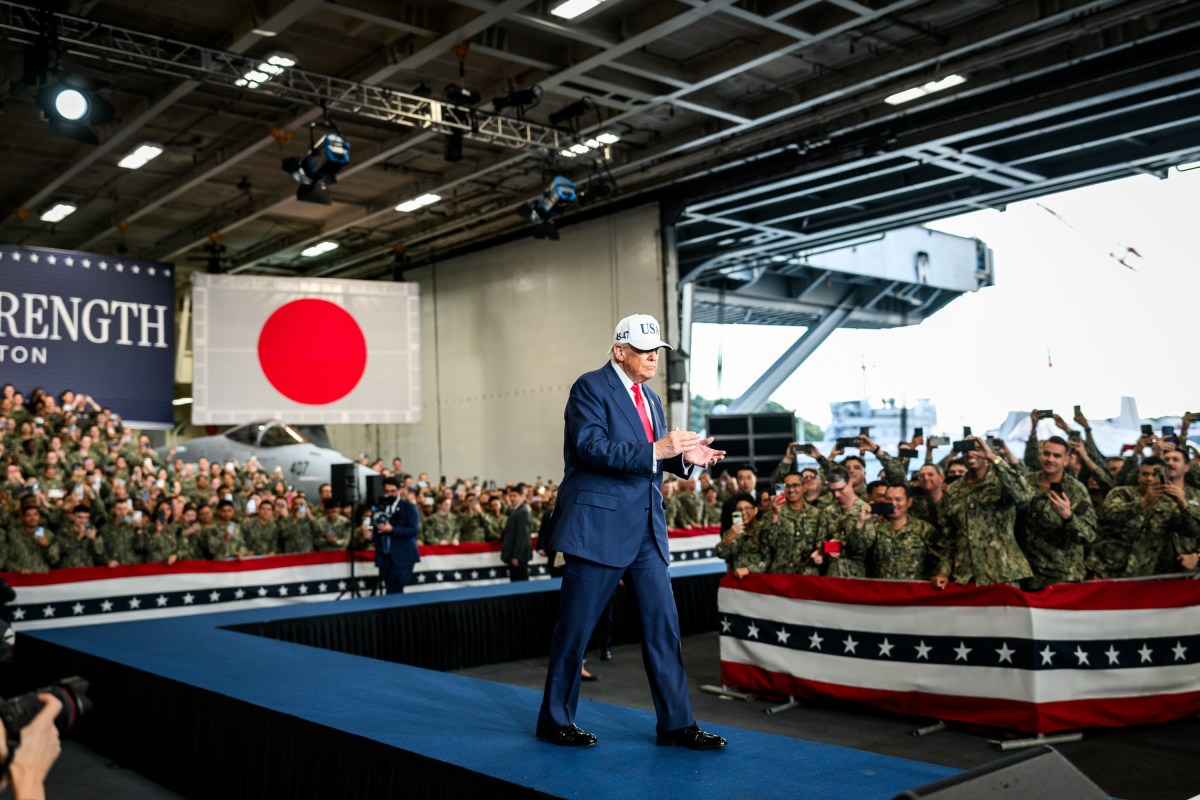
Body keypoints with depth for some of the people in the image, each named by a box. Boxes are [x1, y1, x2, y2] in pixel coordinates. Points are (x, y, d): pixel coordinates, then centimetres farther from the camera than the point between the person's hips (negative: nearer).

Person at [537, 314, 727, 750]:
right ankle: (555, 721, 18)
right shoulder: (590, 387, -7)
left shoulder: (650, 399, 17)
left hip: (646, 528, 7)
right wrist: (656, 450, -26)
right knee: (575, 627, 3)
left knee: (663, 624, 4)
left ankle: (676, 723, 12)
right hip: (598, 524, -7)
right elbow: (592, 448, -21)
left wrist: (685, 457, 0)